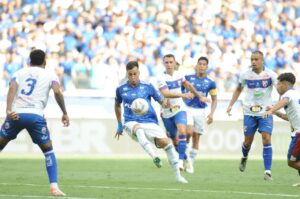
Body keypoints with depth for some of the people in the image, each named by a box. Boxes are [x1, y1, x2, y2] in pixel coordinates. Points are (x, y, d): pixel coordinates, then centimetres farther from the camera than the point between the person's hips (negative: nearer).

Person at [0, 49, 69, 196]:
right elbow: (57, 92, -3)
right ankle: (54, 187, 2)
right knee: (48, 151, 14)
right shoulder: (49, 75, 16)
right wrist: (65, 113, 4)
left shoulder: (19, 73, 20)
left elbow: (12, 88, 0)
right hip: (35, 116, -1)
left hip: (15, 114, 1)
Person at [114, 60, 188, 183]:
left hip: (150, 122, 1)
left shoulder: (147, 87, 6)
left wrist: (165, 103, -16)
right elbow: (117, 105, 26)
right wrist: (119, 125, 26)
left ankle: (177, 174, -10)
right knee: (138, 129, -39)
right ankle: (154, 157, -56)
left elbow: (161, 101, 8)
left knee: (165, 142, -21)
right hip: (131, 123, -1)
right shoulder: (121, 89, 9)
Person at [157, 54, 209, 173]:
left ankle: (181, 160, -26)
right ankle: (186, 159, 29)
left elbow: (188, 86, 22)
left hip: (179, 110, 1)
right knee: (175, 140, 6)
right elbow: (166, 94, -30)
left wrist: (199, 96, 33)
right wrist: (183, 95, -40)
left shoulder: (179, 75, 2)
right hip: (167, 113, -1)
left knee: (182, 131, -25)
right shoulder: (161, 79, -13)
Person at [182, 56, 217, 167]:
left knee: (196, 139, 5)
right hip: (187, 109, -2)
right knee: (189, 132, -23)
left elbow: (214, 100, 10)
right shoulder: (188, 78, 2)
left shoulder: (210, 83, 4)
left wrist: (211, 113, -3)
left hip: (200, 111, 2)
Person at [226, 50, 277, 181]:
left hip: (266, 112, -2)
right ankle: (244, 157, 43)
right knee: (248, 140, 7)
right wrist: (230, 105, 9)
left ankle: (267, 171, -11)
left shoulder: (270, 75, -9)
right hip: (249, 112, 2)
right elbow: (238, 90, 15)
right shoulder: (245, 75, -1)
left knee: (266, 139, -14)